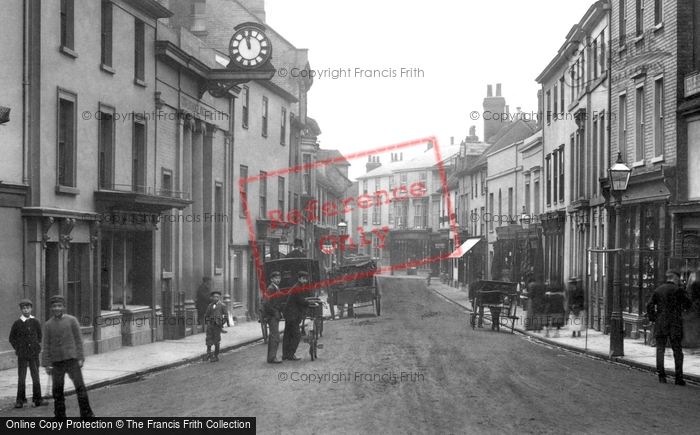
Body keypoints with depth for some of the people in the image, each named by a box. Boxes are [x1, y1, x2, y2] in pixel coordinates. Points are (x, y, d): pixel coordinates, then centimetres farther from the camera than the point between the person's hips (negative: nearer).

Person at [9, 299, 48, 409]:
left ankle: (37, 399, 11)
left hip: (34, 354, 1)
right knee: (21, 378, 0)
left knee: (35, 376, 5)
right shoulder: (17, 323, -2)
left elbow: (40, 336, 16)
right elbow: (12, 338, 8)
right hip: (22, 354, -1)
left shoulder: (35, 322, 2)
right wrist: (17, 348, 1)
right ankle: (20, 400, 6)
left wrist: (38, 346, 5)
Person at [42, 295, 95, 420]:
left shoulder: (72, 320, 3)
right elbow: (45, 345, 6)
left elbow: (78, 340, 3)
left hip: (72, 359, -2)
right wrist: (46, 364, 0)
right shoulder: (48, 325, 6)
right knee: (57, 390, 5)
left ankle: (86, 414, 3)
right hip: (56, 361, 2)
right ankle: (60, 416, 14)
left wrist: (80, 358, -2)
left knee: (80, 386, -4)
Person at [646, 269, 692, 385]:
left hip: (660, 324, 3)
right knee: (677, 351, 4)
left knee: (660, 349, 9)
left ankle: (661, 376, 5)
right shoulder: (677, 290, -6)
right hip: (675, 325, -3)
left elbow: (650, 306, 0)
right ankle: (679, 377, 1)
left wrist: (653, 319, 8)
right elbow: (688, 304, -5)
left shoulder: (657, 290, 5)